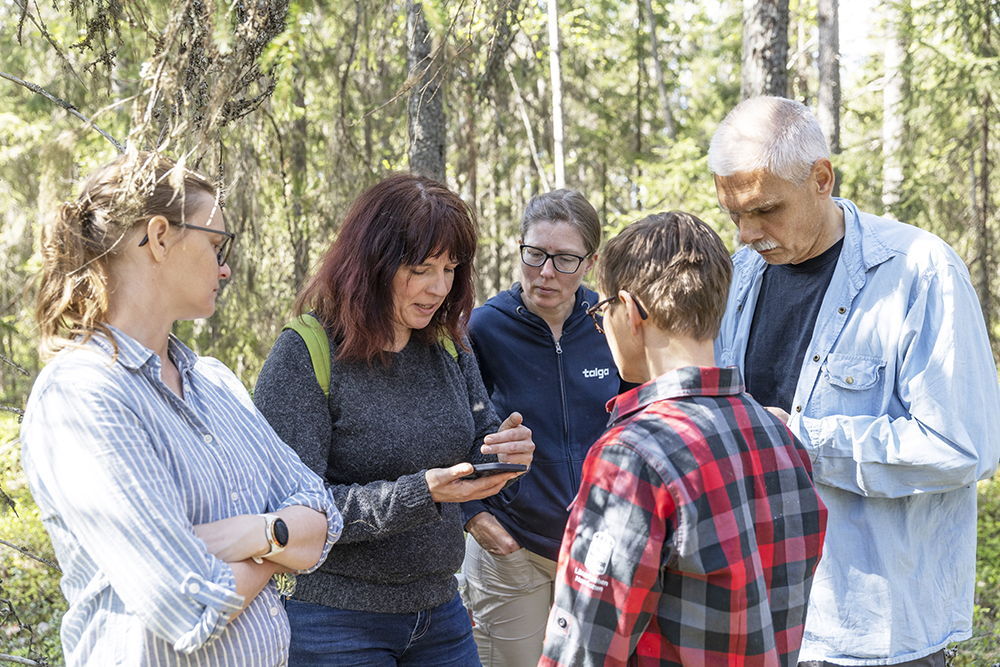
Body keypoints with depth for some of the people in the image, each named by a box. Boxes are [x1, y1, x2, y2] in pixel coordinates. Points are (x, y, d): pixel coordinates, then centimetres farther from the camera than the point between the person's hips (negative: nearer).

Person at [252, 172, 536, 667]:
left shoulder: (449, 347, 7)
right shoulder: (304, 355, -14)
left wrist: (506, 453, -13)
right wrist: (420, 493, -29)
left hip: (440, 611, 6)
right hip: (337, 623, -6)